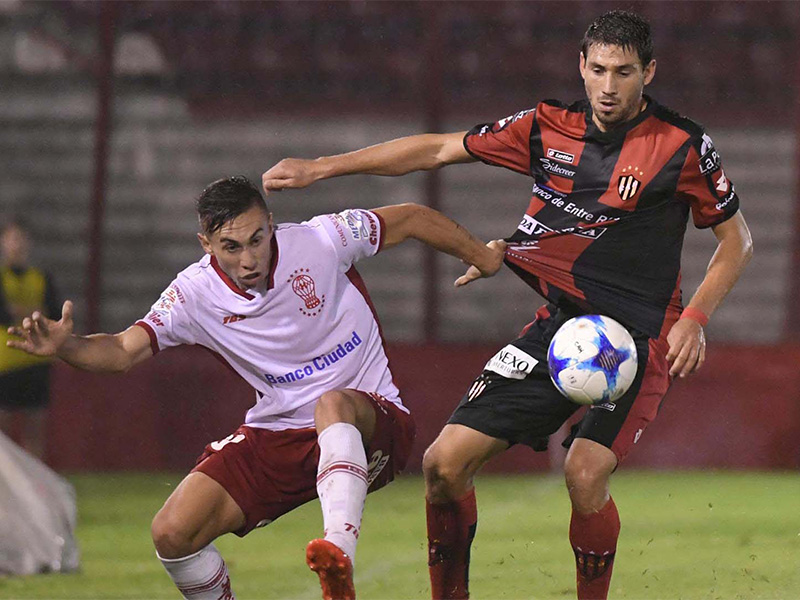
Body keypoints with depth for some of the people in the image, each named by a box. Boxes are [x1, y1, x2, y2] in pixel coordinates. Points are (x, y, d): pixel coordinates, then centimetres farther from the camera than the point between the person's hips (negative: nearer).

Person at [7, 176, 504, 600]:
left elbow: (415, 220, 1)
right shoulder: (196, 294, -7)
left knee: (332, 404, -41)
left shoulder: (320, 241, -13)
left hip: (371, 424, -3)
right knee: (173, 533, -12)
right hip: (277, 436, 3)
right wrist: (66, 347, -32)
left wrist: (483, 257, 13)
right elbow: (124, 351, -12)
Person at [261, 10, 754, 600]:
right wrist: (318, 168, 7)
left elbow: (737, 240, 5)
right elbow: (438, 149, 9)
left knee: (585, 474, -27)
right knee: (445, 463, -6)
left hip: (639, 339, -4)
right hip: (556, 324, 4)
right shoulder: (549, 129, 3)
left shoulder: (684, 146, -6)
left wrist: (694, 319, -9)